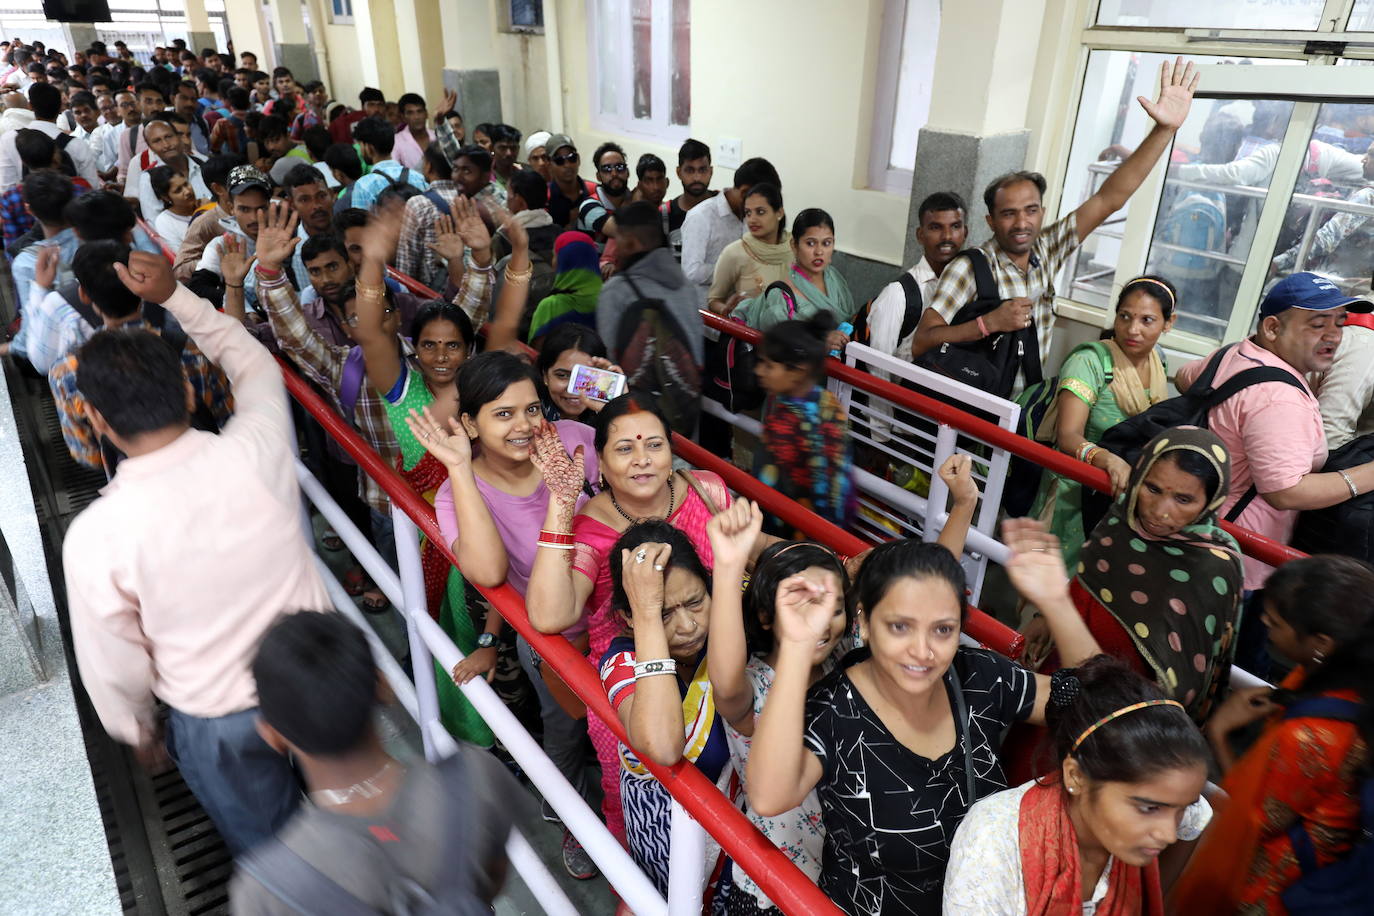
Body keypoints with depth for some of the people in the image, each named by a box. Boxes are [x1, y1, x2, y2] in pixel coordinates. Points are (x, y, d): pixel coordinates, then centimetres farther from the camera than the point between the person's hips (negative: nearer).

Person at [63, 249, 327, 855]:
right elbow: (253, 364, 2)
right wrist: (174, 296, 2)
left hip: (220, 723, -3)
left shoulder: (95, 536, -26)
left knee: (271, 849, 25)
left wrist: (136, 730, 9)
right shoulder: (259, 447, -22)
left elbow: (116, 668, -11)